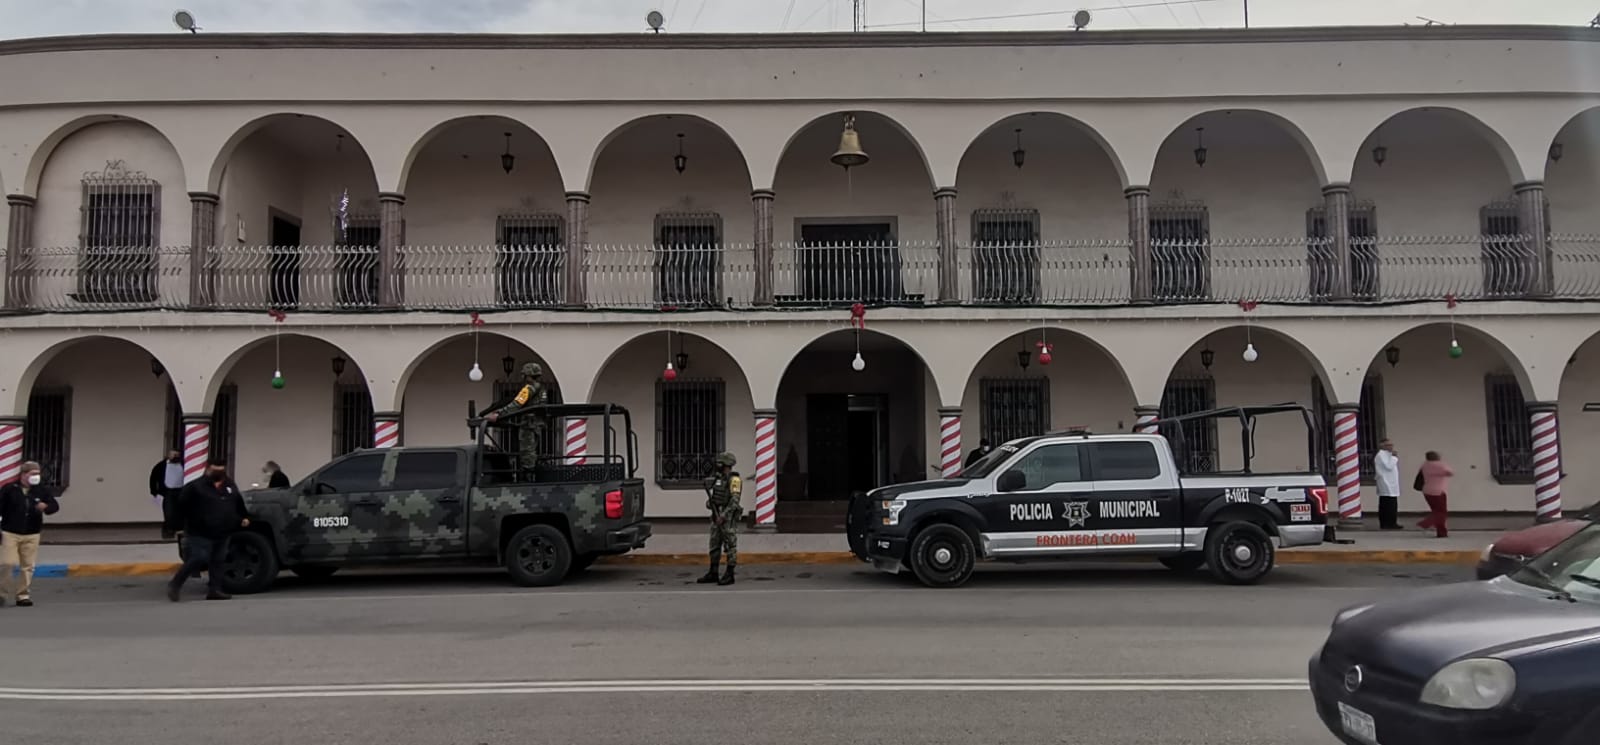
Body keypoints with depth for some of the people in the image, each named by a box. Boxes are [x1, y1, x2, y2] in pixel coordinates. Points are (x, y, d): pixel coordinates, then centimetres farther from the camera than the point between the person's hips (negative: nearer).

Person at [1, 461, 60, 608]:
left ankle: (23, 595, 12)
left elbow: (55, 506, 1)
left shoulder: (42, 490, 4)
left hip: (31, 535, 3)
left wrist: (45, 507, -22)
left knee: (28, 566, 3)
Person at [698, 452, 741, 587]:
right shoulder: (718, 478, 14)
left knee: (730, 546, -2)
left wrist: (723, 515, -24)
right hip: (717, 516, 9)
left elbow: (735, 500, -21)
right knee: (714, 545, 11)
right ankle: (713, 574, 17)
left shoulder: (734, 479, -13)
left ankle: (729, 575, 2)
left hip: (728, 517, -9)